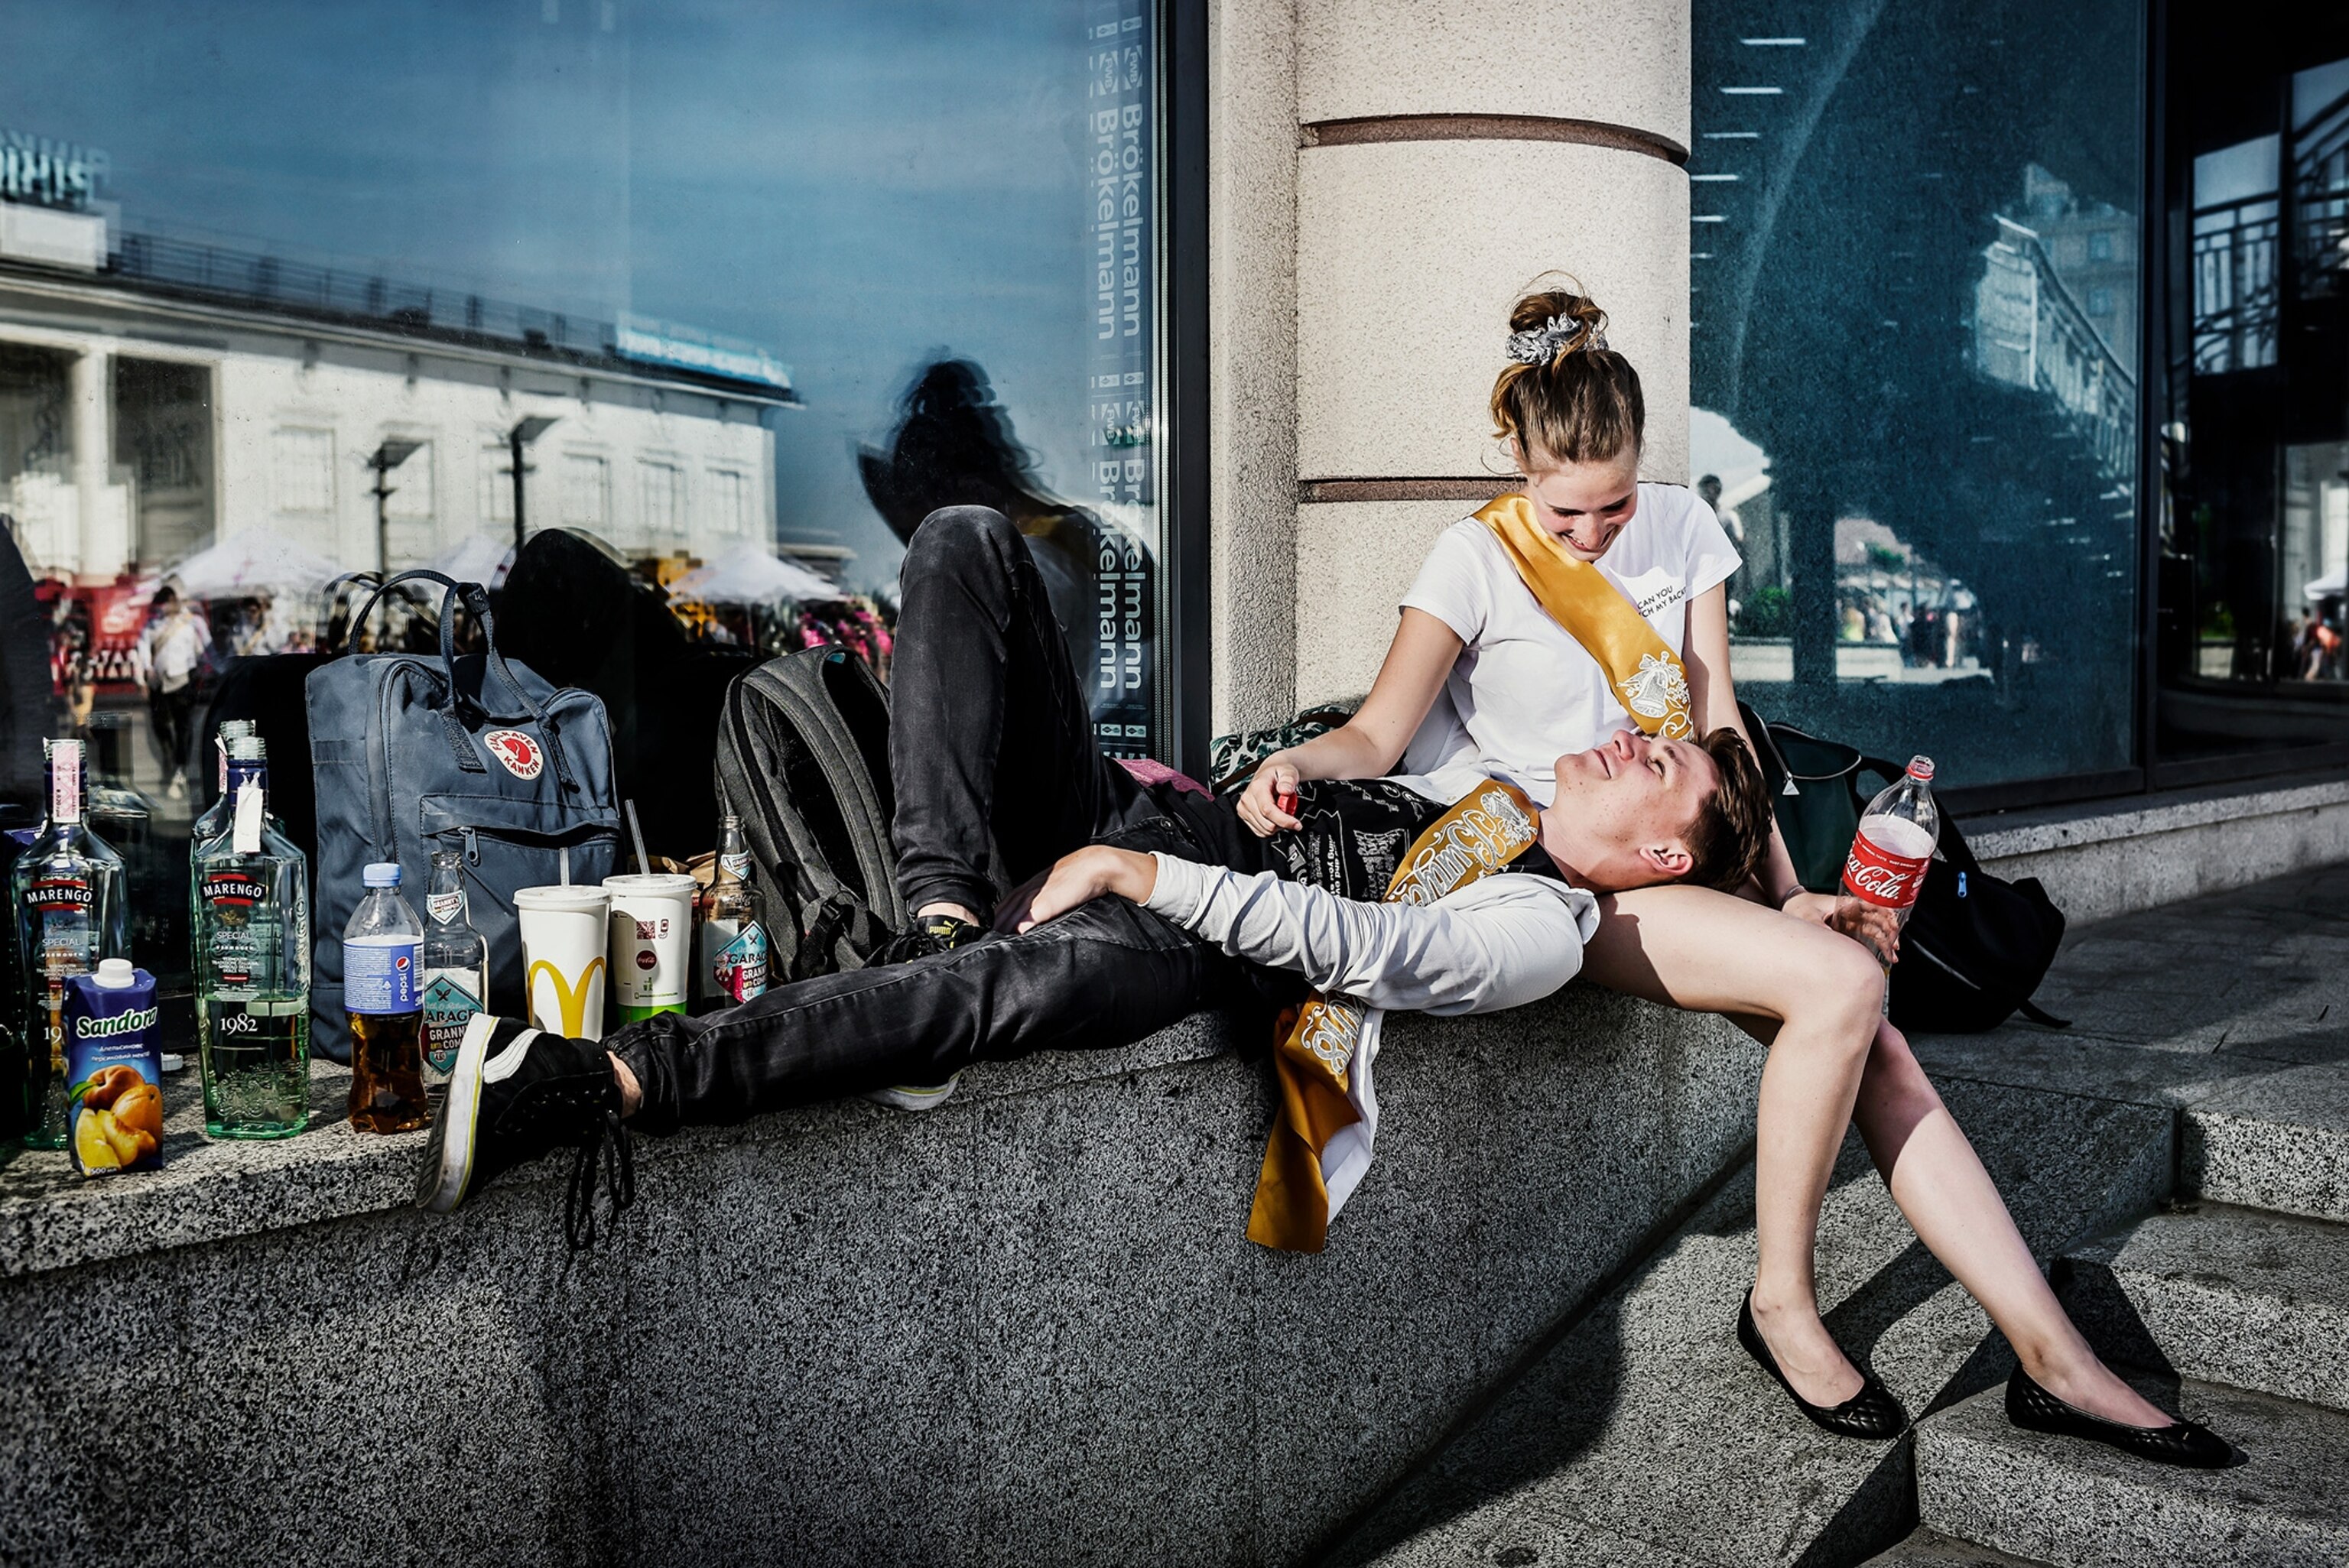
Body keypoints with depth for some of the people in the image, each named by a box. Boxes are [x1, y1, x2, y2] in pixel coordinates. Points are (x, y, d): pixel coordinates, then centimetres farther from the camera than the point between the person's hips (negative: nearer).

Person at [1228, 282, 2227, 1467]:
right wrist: (1301, 762, -37)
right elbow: (1379, 734, -14)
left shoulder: (1680, 526, 8)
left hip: (1678, 856, 5)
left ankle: (2053, 1358, -3)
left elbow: (1716, 726, 6)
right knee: (1842, 984, -25)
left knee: (1880, 1055, -12)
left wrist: (1786, 890, 0)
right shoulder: (1477, 560, -6)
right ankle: (1780, 1304, -8)